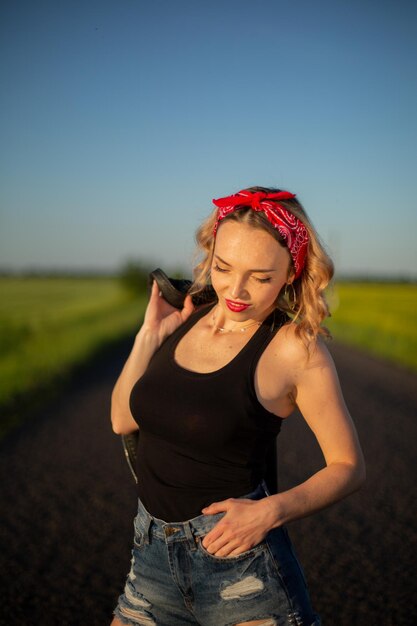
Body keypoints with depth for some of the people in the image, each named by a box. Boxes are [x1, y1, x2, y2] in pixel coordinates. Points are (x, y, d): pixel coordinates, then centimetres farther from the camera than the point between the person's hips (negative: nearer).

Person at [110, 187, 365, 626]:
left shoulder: (296, 347, -12)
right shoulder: (186, 319, 3)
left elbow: (348, 466, -6)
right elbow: (123, 421, 5)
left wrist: (272, 511, -20)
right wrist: (150, 335, -3)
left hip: (239, 559, -4)